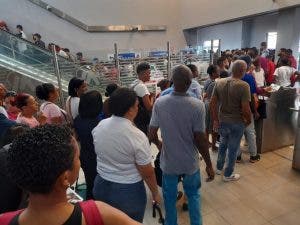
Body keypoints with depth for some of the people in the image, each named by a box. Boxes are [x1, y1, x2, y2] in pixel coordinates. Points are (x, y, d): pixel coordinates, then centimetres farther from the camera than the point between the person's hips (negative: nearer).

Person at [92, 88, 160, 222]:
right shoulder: (137, 136, -25)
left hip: (102, 186, 5)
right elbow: (147, 172, -17)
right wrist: (155, 193, -2)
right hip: (128, 191, -5)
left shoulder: (99, 126, -8)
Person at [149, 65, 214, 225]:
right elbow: (201, 140, -16)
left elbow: (152, 135, -10)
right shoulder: (198, 105, -19)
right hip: (190, 163, 0)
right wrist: (209, 165, -2)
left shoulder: (159, 103, -15)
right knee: (193, 195, 26)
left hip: (169, 162, 1)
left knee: (170, 198, 23)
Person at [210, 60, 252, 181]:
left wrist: (215, 119, 7)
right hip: (236, 123, -5)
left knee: (223, 144, 26)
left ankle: (219, 168, 42)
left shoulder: (219, 82, -4)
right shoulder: (244, 86, -20)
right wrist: (249, 120, -2)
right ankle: (228, 175, 30)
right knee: (233, 148, 13)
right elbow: (245, 109, -22)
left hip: (222, 120, 5)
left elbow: (212, 103, -2)